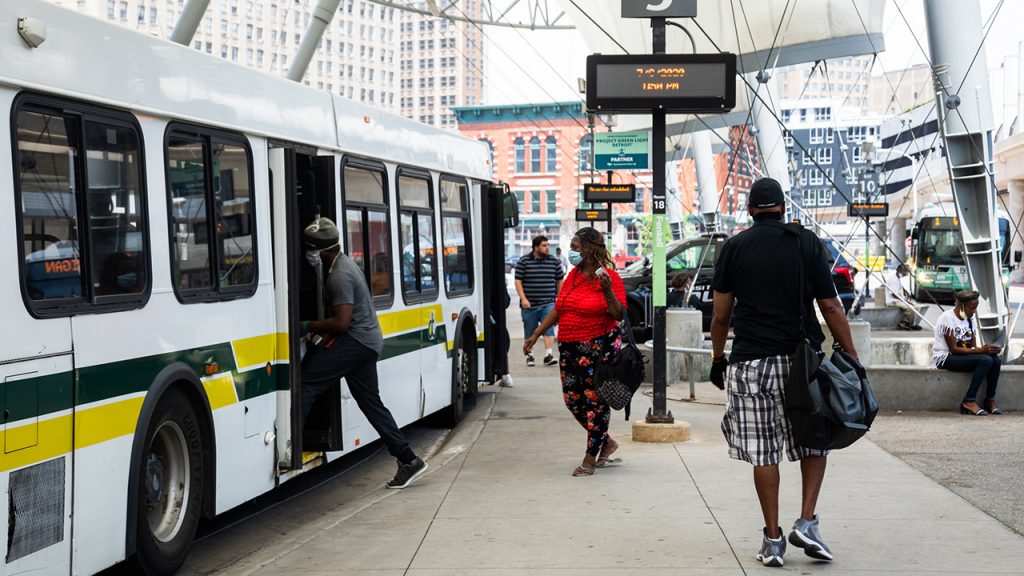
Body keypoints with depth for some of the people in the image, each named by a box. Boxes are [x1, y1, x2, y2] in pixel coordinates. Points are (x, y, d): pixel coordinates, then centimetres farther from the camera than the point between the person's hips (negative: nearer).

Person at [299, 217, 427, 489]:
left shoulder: (339, 277, -18)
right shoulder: (345, 263, 14)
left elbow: (342, 322, -23)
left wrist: (307, 326, -14)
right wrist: (324, 332, 13)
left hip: (354, 341, -10)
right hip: (369, 341, 10)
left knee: (305, 383, -11)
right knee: (371, 403, 11)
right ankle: (409, 461, 11)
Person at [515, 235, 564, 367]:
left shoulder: (554, 261, 5)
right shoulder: (524, 261, -1)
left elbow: (560, 280, 14)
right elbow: (518, 281, -3)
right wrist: (523, 299, -12)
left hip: (548, 303, 1)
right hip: (529, 304, -1)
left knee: (549, 329, -13)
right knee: (530, 332, 8)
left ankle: (548, 355, -16)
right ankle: (529, 356, 20)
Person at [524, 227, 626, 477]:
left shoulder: (609, 276, -9)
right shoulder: (573, 275, 11)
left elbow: (620, 315, -11)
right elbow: (558, 309, 18)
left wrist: (608, 291, -25)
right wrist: (535, 335, 17)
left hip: (599, 348, -7)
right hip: (569, 348, 7)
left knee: (595, 400, 0)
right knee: (572, 399, 10)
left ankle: (590, 459, 8)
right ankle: (607, 442, 27)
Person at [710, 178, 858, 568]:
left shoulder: (735, 247, 4)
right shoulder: (806, 243, 3)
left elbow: (721, 314, 5)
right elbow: (830, 306, 0)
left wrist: (717, 359, 17)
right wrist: (852, 357, 5)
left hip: (750, 362, 0)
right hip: (801, 359, 0)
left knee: (763, 454, 5)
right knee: (814, 442, 16)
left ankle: (772, 539, 9)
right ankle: (807, 522, 4)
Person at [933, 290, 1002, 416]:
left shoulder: (970, 318, 9)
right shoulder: (947, 318, -15)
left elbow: (973, 346, 5)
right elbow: (953, 349, -20)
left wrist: (989, 349, -17)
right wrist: (981, 350, -26)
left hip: (963, 356, 7)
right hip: (945, 358, -7)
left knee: (996, 360, -18)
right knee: (985, 360, -28)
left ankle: (990, 400, -7)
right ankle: (969, 401, -24)